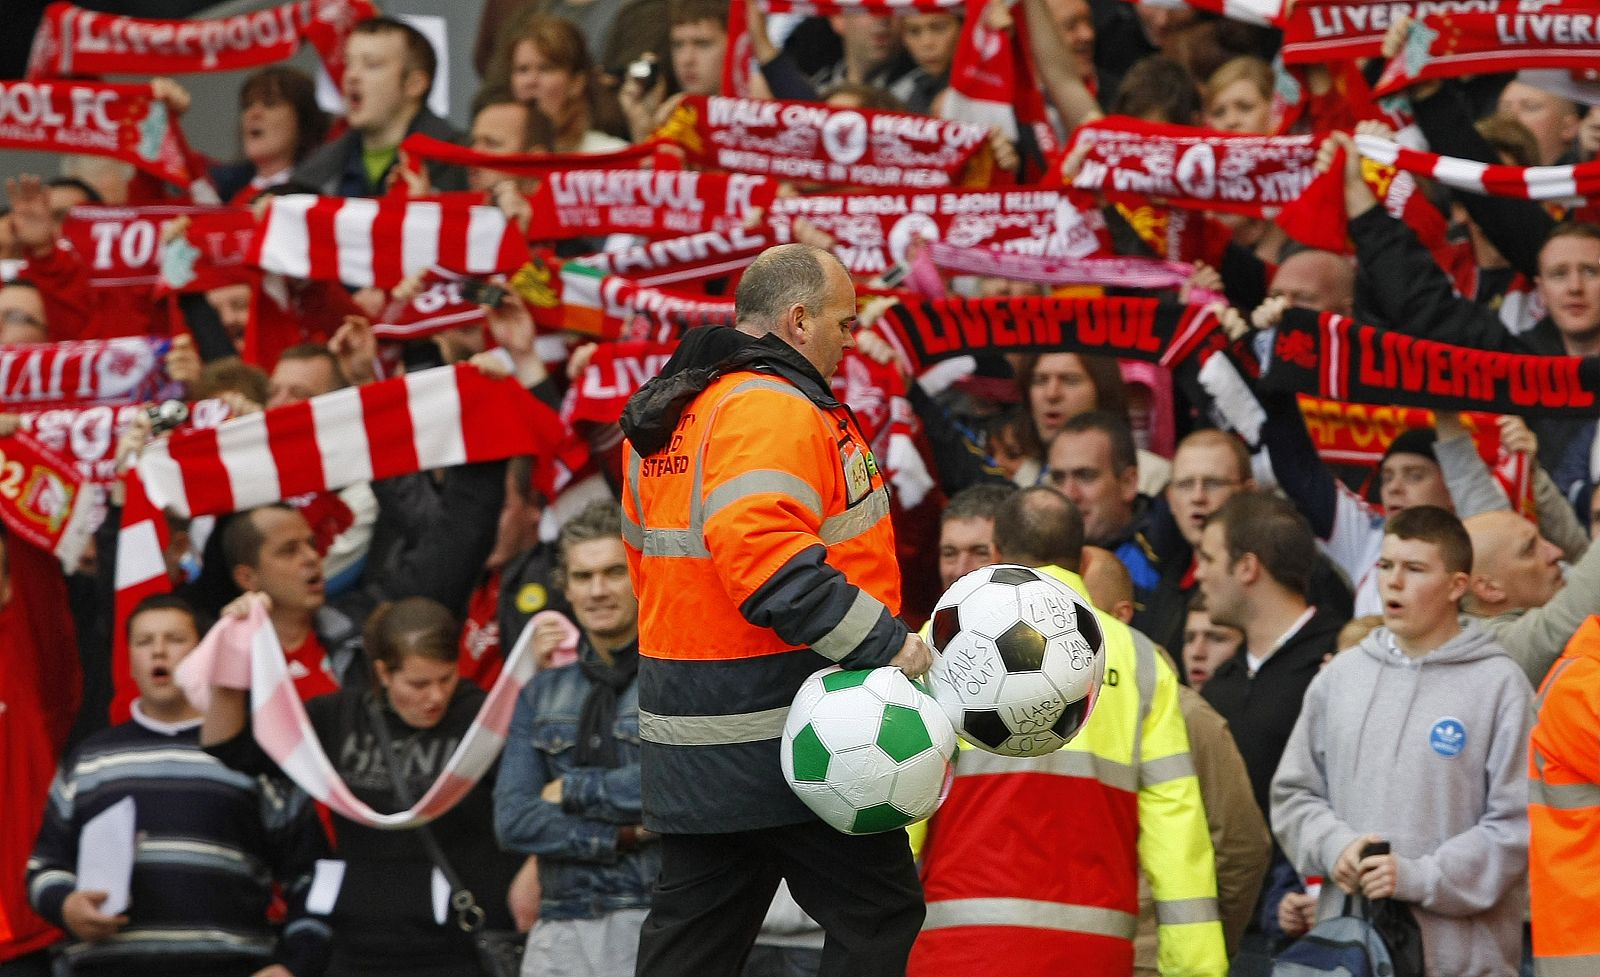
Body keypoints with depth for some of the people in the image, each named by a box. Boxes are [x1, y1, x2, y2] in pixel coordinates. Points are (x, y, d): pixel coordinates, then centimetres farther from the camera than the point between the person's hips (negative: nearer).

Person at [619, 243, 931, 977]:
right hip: (786, 740, -9)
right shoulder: (775, 410, -16)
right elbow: (769, 559, -29)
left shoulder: (663, 416, 15)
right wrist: (883, 644, -27)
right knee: (879, 915, 1)